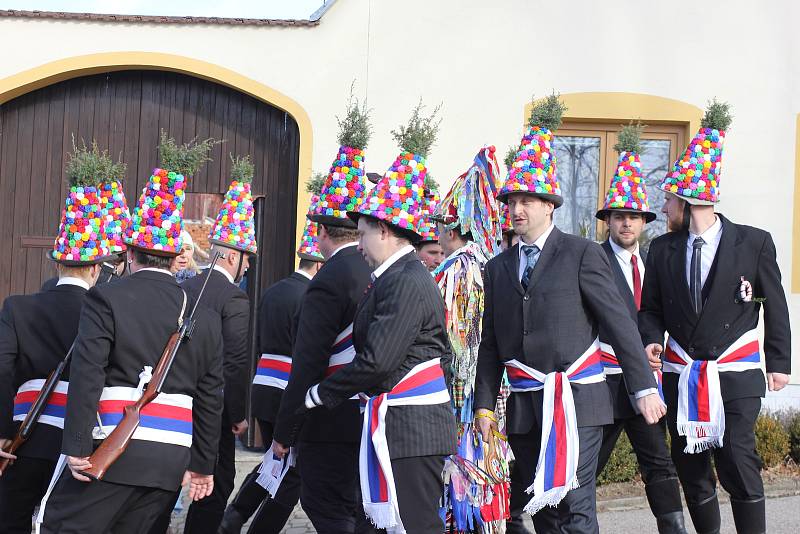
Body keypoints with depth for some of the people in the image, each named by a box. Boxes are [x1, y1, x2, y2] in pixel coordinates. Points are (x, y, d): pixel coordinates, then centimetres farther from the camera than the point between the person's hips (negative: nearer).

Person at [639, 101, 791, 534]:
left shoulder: (754, 243, -3)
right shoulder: (662, 250, 6)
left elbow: (774, 307, 3)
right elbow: (651, 308, 12)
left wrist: (778, 362, 4)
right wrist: (651, 339, -8)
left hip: (735, 377, -4)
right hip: (682, 376, 4)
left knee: (738, 465, -13)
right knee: (691, 470, 8)